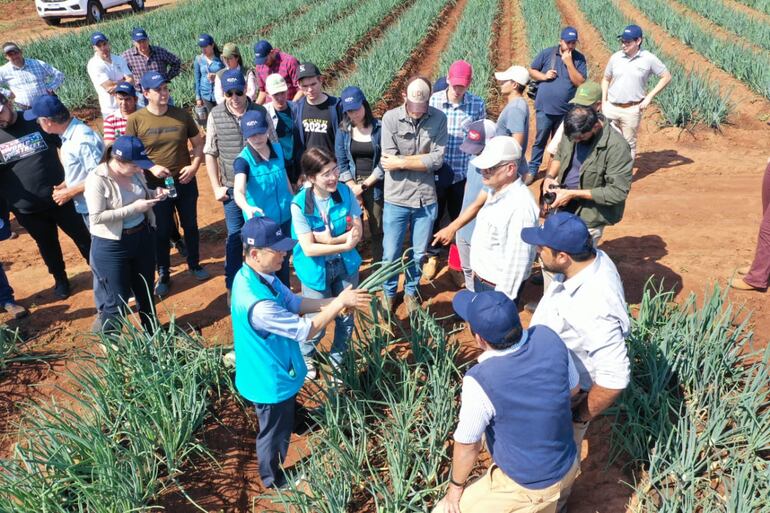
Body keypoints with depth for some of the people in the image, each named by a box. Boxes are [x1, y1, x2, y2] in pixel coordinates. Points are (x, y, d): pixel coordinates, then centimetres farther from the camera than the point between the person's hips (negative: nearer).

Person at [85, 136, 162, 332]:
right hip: (112, 247, -6)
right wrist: (134, 208, -26)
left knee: (146, 291, 21)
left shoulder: (135, 172, -4)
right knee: (118, 301, 3)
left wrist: (154, 194, -9)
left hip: (143, 236, 6)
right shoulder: (97, 180, -22)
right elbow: (97, 217, -25)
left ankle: (153, 333, 41)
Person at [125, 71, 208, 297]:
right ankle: (163, 275, 24)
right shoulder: (136, 120, -9)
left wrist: (194, 166, -9)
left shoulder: (182, 115, -4)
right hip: (156, 185, -2)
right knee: (161, 231, 9)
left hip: (185, 182, 2)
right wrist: (151, 168, -18)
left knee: (190, 225, 17)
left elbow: (198, 143, 5)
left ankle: (194, 264, 37)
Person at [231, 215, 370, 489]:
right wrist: (339, 303, -21)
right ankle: (274, 480, 45)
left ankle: (276, 471, 59)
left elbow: (294, 303, 1)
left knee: (282, 425, 33)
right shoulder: (257, 303, -40)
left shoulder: (260, 276, -9)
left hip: (274, 372, 9)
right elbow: (305, 330, -30)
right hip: (270, 380, -9)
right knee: (275, 432, 18)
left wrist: (335, 301, -10)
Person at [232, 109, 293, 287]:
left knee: (284, 259, 20)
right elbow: (238, 191, -37)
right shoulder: (243, 160, -20)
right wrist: (247, 208, -57)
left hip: (284, 217, 5)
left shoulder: (278, 149, -4)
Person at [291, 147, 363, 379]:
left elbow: (357, 232, -11)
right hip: (316, 271, -3)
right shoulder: (300, 204, -22)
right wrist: (345, 245, -24)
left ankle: (337, 359, 43)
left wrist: (329, 240, -24)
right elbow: (309, 249, -22)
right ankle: (305, 356, 41)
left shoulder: (346, 192, -11)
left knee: (346, 317, 15)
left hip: (345, 265, 4)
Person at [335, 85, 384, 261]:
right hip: (351, 186, 2)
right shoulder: (343, 130, 1)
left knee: (377, 230, 6)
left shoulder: (380, 128, -7)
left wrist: (364, 185, -11)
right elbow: (341, 163, 0)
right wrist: (353, 188, -10)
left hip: (375, 186, -2)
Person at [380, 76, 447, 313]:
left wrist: (402, 161, -16)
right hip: (396, 199, -1)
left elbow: (438, 160, -12)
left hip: (426, 198, 2)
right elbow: (387, 162, -17)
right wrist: (425, 158, -13)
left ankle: (411, 291, 41)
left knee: (418, 254, 16)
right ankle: (389, 292, 37)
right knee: (391, 254, 11)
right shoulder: (390, 118, -11)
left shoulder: (439, 118, -6)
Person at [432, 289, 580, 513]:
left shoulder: (480, 381, -32)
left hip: (526, 486, -6)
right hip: (568, 468, 6)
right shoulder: (549, 337, -17)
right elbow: (573, 389, 1)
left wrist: (455, 486, 1)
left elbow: (467, 446, -17)